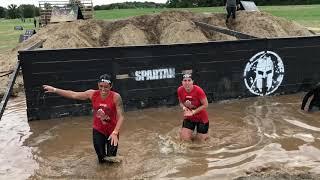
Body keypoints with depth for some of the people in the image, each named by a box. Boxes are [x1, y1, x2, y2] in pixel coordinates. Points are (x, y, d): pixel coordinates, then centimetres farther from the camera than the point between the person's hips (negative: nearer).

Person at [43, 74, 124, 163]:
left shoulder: (116, 97, -21)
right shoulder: (92, 94, -12)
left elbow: (120, 117, -22)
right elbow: (73, 95, -4)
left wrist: (115, 132, -33)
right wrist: (54, 90, -4)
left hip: (112, 132, -2)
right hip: (98, 130, 2)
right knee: (101, 159, 6)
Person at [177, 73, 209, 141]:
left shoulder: (198, 90, -27)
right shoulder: (180, 90, -14)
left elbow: (205, 105, -19)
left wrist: (193, 112, -24)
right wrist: (184, 107, -18)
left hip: (201, 118, -3)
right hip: (188, 118, 3)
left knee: (200, 139, 5)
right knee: (184, 138, -6)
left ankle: (205, 134, 40)